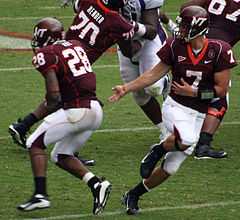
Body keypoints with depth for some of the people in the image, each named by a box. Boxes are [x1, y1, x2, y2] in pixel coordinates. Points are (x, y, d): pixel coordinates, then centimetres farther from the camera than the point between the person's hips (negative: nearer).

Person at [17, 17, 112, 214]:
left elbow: (54, 95, -15)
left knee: (35, 144, 8)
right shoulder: (76, 46, 16)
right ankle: (96, 184, 4)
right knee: (61, 156, 21)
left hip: (76, 112, -7)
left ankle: (41, 194, -3)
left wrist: (45, 110, 6)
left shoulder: (47, 54, -7)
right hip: (96, 110, 7)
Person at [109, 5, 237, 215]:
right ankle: (158, 150, -4)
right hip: (176, 106, -1)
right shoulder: (175, 47, -5)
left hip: (199, 115, 1)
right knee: (186, 140, -36)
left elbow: (221, 89, -7)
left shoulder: (219, 51, -11)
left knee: (170, 168, 4)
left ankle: (133, 195, 23)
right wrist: (126, 88, -2)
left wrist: (193, 92, -14)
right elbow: (154, 74, 4)